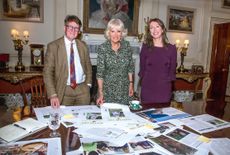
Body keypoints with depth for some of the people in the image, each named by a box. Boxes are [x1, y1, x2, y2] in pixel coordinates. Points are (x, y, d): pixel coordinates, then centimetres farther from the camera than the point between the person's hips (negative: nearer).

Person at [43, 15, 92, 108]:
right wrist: (53, 95, -14)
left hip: (82, 90, 3)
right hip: (64, 91, -3)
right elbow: (47, 72, -7)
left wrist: (88, 84, 7)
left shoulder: (83, 45, 7)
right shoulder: (53, 46, -4)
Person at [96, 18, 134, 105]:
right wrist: (100, 93, -16)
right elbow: (100, 72, -11)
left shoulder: (127, 46, -2)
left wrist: (131, 84, 4)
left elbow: (130, 67, 7)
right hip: (108, 91, -2)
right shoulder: (102, 48, -10)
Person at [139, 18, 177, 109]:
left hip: (164, 91, 1)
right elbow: (142, 69, 5)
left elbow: (172, 70, 7)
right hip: (147, 91, 0)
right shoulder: (145, 47, 2)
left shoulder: (171, 48, 3)